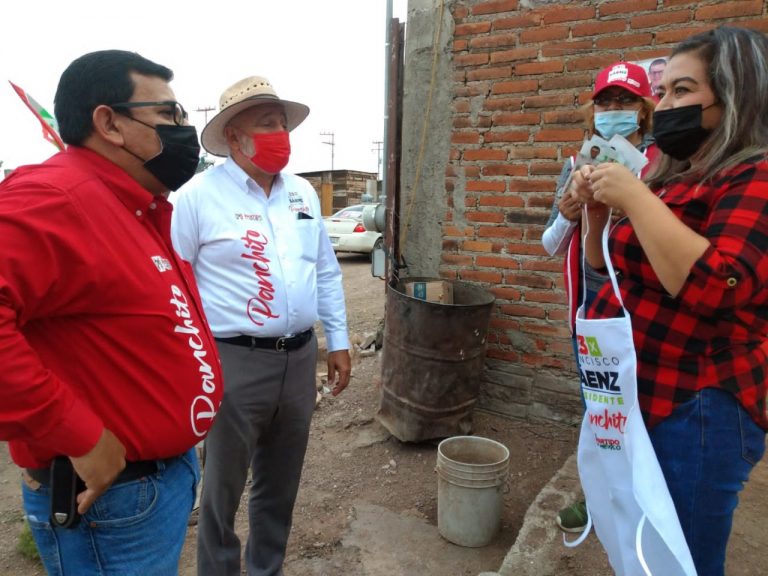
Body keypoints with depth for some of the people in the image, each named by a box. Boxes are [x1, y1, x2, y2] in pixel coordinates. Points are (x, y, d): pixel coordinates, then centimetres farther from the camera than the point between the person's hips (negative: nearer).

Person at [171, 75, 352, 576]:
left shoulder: (303, 193, 9)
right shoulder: (199, 195, -9)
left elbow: (326, 272, 13)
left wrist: (338, 342, 11)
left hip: (300, 358, 6)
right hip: (235, 361, -5)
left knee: (281, 483, 20)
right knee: (224, 487, 12)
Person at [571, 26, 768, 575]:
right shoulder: (671, 180, 11)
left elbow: (713, 285, -30)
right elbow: (609, 270, 19)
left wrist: (635, 197, -23)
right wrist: (597, 212, 1)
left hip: (694, 411, -8)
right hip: (631, 398, 9)